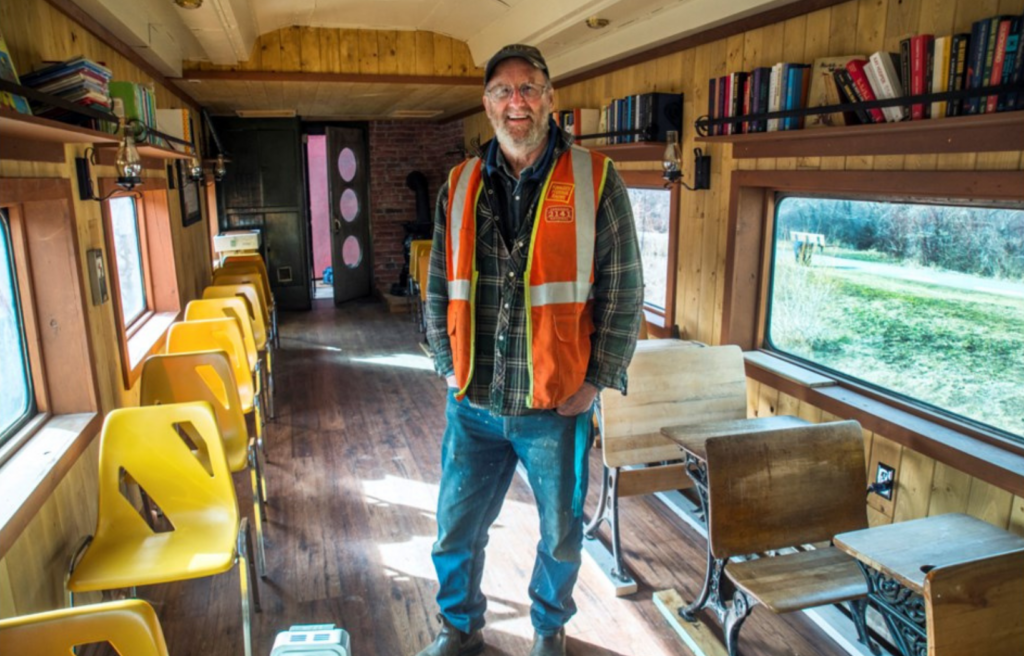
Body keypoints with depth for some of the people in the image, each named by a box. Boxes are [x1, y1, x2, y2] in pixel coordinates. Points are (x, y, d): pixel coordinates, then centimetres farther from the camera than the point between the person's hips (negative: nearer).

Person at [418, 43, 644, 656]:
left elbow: (624, 293, -5)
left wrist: (598, 380, -8)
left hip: (558, 404, -2)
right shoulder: (461, 186, 4)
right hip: (473, 403, 3)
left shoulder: (596, 180, -6)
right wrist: (448, 365, 3)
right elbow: (440, 287, 10)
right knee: (456, 532, 15)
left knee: (561, 536, 16)